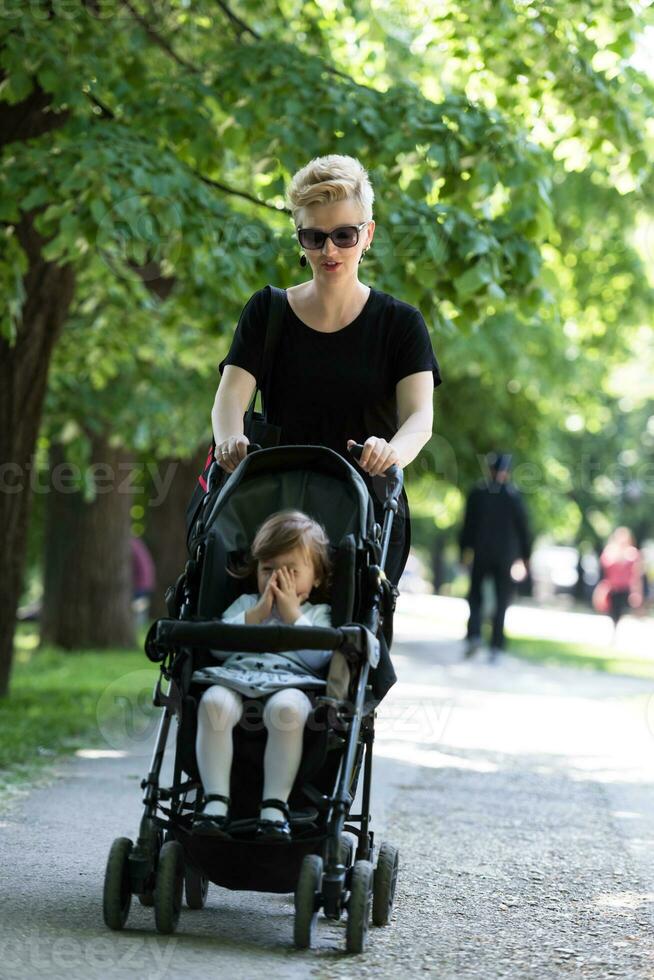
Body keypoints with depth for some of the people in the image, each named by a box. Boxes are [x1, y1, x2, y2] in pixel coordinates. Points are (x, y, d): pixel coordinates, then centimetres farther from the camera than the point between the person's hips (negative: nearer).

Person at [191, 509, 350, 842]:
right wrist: (257, 613, 5)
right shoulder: (245, 604, 31)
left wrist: (292, 614, 4)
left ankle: (275, 806, -36)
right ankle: (215, 801, -34)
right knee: (214, 701, -35)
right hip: (236, 679, 2)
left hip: (292, 684, -2)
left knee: (286, 707, -40)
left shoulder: (319, 614, 25)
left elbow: (318, 658, 2)